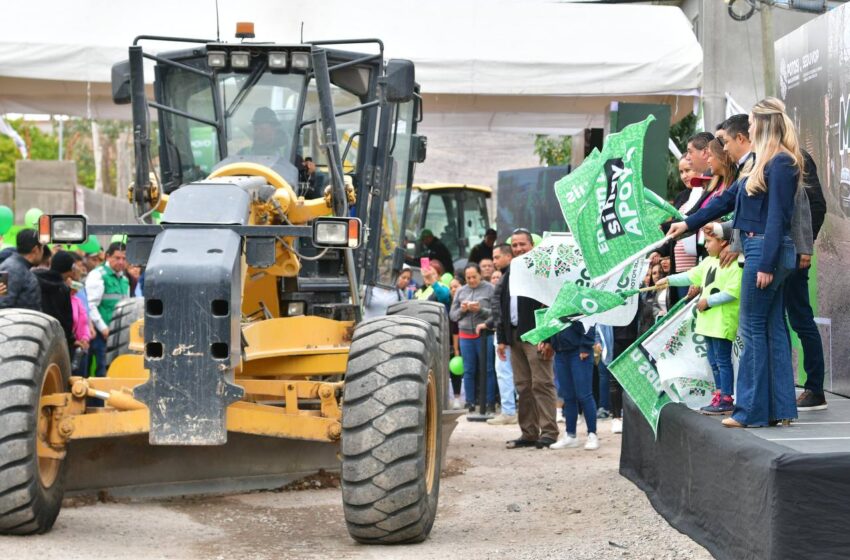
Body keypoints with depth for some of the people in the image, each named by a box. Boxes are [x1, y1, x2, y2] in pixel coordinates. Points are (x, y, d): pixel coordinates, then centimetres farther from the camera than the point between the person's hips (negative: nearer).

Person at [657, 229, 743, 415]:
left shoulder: (734, 263, -15)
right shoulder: (709, 262, 14)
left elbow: (732, 292, -20)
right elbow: (691, 276, 21)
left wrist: (708, 301, -17)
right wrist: (669, 280, 16)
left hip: (723, 321, -9)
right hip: (709, 321, 9)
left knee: (722, 360, -7)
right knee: (714, 361, 13)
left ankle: (726, 399, -4)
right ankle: (719, 396, 19)